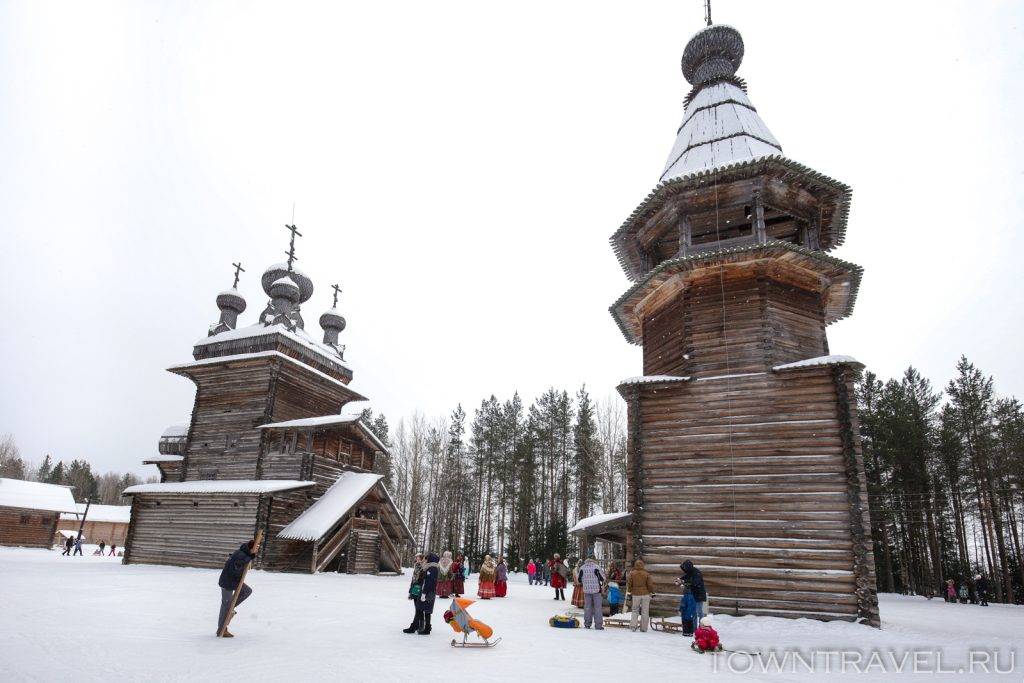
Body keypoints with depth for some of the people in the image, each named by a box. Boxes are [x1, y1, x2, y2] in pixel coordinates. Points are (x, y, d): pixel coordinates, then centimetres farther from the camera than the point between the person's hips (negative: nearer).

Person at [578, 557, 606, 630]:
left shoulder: (582, 568, -2)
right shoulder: (596, 567, -9)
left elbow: (579, 580, 4)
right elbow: (603, 578, -4)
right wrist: (602, 584, 18)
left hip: (586, 590, 2)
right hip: (596, 589, -2)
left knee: (587, 607, 12)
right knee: (597, 607, 4)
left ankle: (587, 624, 15)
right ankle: (598, 625, 3)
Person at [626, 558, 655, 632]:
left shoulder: (632, 573, -4)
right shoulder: (646, 574, -7)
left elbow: (629, 584, 0)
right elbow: (650, 585, -5)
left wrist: (629, 592, 12)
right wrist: (652, 593, 8)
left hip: (636, 594, 1)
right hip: (645, 594, -1)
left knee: (635, 610, 13)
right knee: (645, 612, 8)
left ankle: (633, 625, -2)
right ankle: (644, 628, 8)